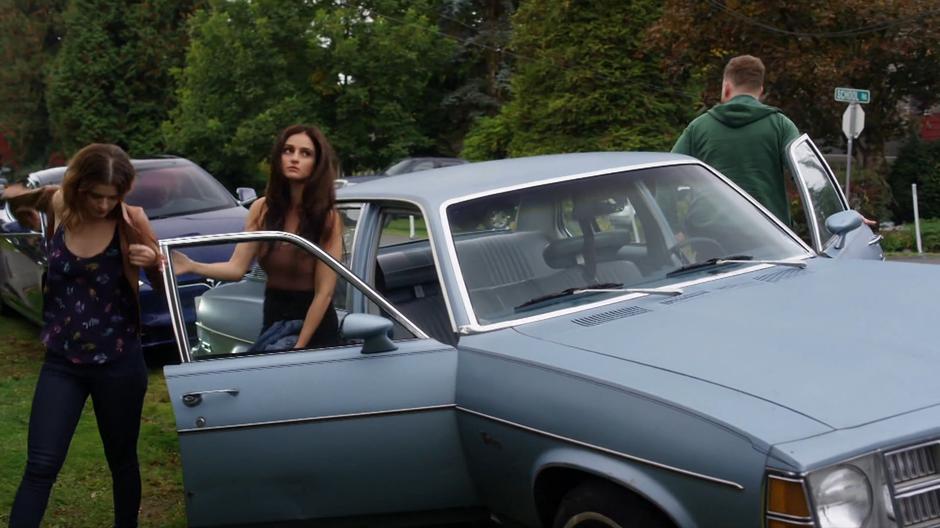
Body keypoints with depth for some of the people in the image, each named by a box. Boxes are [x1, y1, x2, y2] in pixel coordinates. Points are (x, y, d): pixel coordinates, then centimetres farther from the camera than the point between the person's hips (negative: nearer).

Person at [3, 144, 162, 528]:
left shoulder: (131, 220, -12)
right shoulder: (57, 206, -5)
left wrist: (153, 262, -22)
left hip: (119, 363, -1)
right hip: (61, 362, 2)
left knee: (122, 461, 14)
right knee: (40, 467, -3)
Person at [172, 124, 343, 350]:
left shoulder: (327, 218, -15)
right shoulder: (262, 209, -2)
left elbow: (324, 293, -17)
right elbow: (236, 268, -6)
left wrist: (298, 347, -19)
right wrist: (192, 266, -23)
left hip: (315, 329, -4)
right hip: (272, 322, 4)